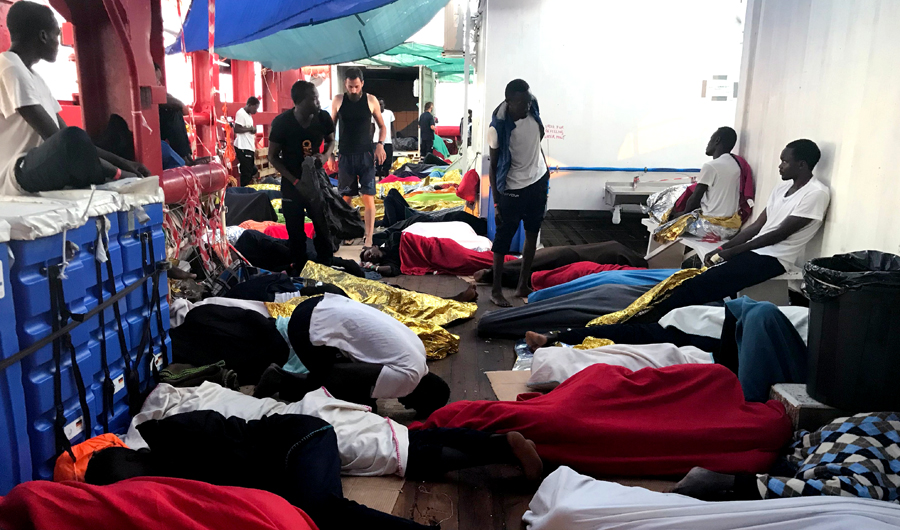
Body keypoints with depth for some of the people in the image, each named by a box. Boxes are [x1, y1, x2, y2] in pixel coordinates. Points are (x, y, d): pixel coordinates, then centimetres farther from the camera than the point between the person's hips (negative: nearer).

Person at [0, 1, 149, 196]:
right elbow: (53, 137, -18)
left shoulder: (33, 77, 19)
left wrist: (122, 162, 7)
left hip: (36, 170, 10)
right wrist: (115, 172, -15)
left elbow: (62, 135, 17)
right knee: (72, 139, -35)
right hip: (16, 175, -10)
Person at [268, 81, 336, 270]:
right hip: (292, 185, -2)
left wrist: (325, 156, -13)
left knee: (324, 228, 6)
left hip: (317, 181, 2)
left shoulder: (323, 118, -12)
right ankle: (299, 271, 25)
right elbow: (273, 157, -9)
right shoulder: (281, 122, -18)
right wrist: (296, 181, -17)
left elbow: (331, 140, 10)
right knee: (296, 234, 9)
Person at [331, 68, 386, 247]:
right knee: (346, 196, 8)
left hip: (366, 155, -2)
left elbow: (382, 126, 8)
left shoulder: (371, 100, -1)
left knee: (368, 197, -7)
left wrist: (380, 144, -10)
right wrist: (329, 152, 4)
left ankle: (369, 237, -4)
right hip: (345, 156, 2)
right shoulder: (338, 101, 2)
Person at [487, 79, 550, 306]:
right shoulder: (498, 127, -23)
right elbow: (493, 166, -16)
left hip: (539, 181, 7)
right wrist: (496, 202, -16)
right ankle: (496, 291, 17)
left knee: (532, 235, 15)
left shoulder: (533, 109, -8)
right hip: (513, 189, -6)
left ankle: (523, 286, 30)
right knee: (503, 240, 3)